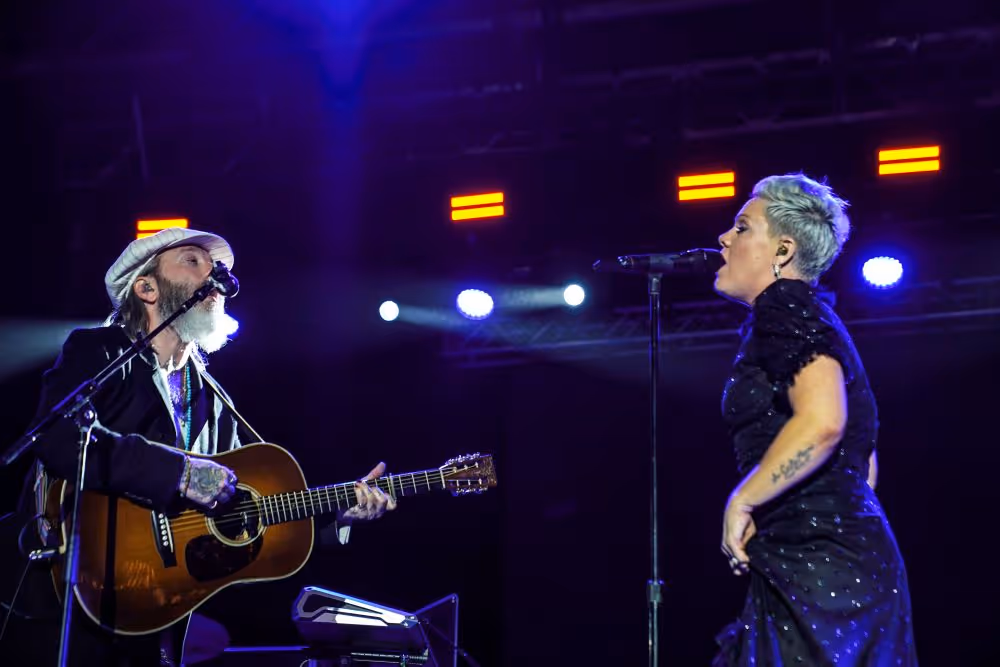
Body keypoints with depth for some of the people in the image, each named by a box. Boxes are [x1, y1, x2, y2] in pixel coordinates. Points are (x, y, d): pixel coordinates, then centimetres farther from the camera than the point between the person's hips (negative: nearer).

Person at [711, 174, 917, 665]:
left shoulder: (785, 305, -8)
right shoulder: (809, 315, 22)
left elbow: (822, 422, -26)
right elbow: (864, 465, 26)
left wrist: (741, 502, -16)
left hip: (817, 565, -10)